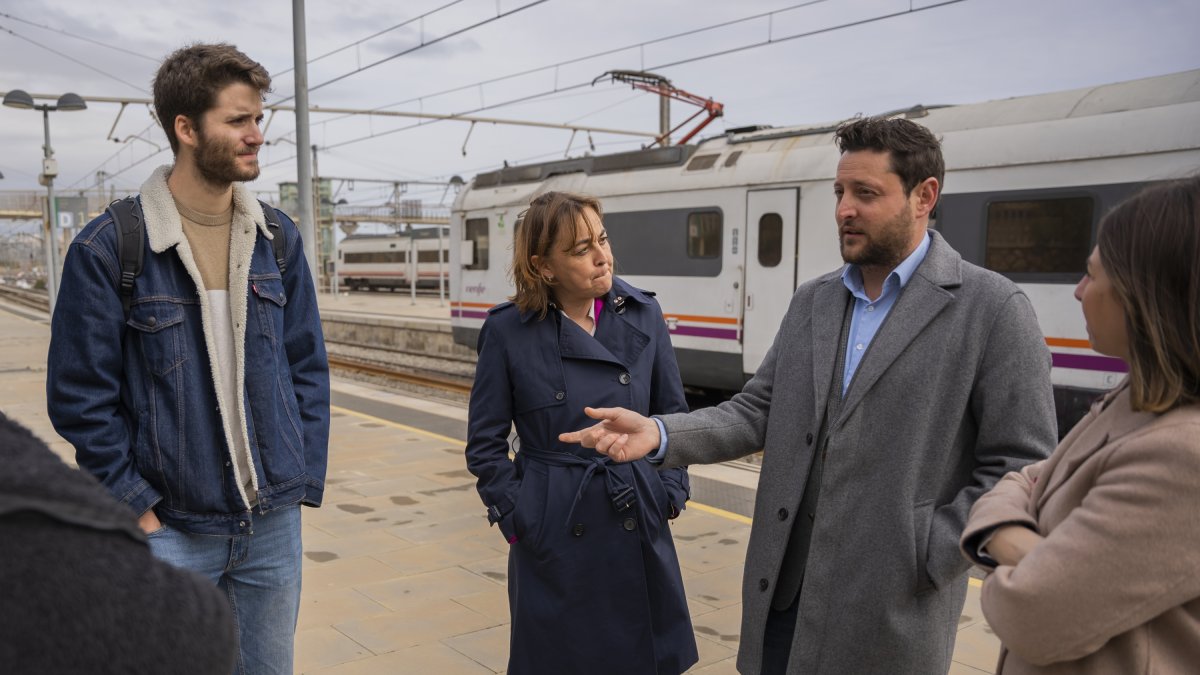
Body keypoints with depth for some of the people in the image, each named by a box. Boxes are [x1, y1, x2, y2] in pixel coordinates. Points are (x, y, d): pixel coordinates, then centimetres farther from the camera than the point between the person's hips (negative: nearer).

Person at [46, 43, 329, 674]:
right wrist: (140, 509, -8)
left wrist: (303, 483, 2)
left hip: (274, 526, 4)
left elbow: (308, 369, 7)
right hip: (170, 529, -3)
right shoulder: (108, 248, -10)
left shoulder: (279, 239, 3)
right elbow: (79, 397, -7)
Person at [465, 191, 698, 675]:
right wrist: (514, 517, -7)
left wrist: (671, 490, 0)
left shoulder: (643, 315, -2)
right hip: (553, 537, -2)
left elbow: (674, 414, 7)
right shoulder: (508, 331, -9)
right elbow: (485, 443, -1)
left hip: (638, 526, 3)